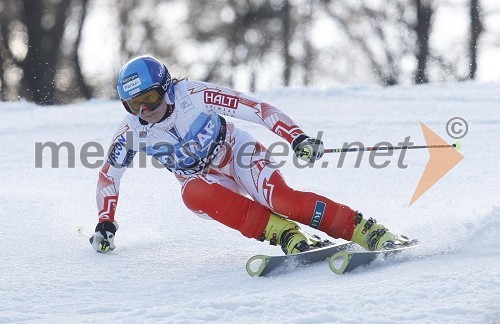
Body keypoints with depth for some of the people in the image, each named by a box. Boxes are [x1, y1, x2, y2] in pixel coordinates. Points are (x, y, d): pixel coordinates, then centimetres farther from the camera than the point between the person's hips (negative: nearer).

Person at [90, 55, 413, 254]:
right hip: (204, 178, 3)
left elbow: (257, 109, -22)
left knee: (282, 198, -32)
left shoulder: (193, 95, -22)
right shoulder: (132, 131, -12)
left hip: (237, 153, -3)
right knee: (193, 193, -35)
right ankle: (285, 234, -36)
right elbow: (109, 174, 5)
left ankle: (370, 232, -29)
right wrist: (105, 224, 1)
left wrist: (297, 138, -33)